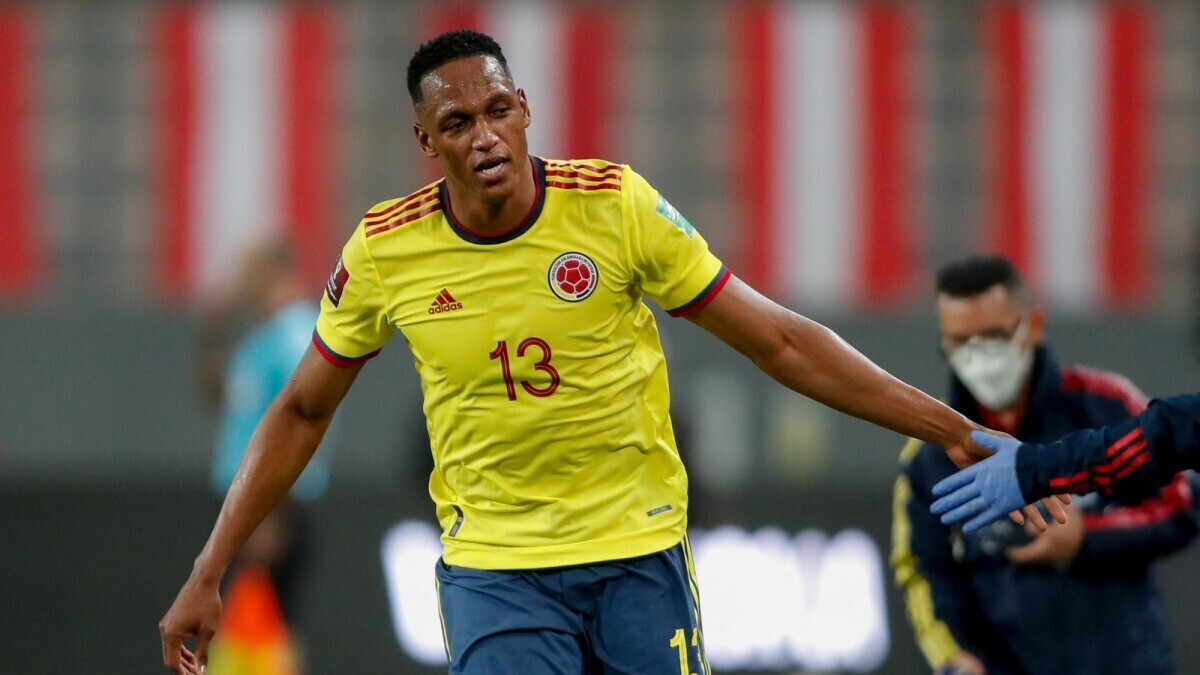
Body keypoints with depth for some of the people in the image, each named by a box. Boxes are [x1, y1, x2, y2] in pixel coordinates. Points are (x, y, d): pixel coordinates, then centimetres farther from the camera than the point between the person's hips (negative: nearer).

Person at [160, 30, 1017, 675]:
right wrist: (206, 577, 6)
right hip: (494, 571, 0)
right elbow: (303, 411, 8)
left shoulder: (616, 204, -10)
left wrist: (945, 426, -7)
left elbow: (777, 340, -4)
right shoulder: (383, 252, -7)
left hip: (640, 550, 0)